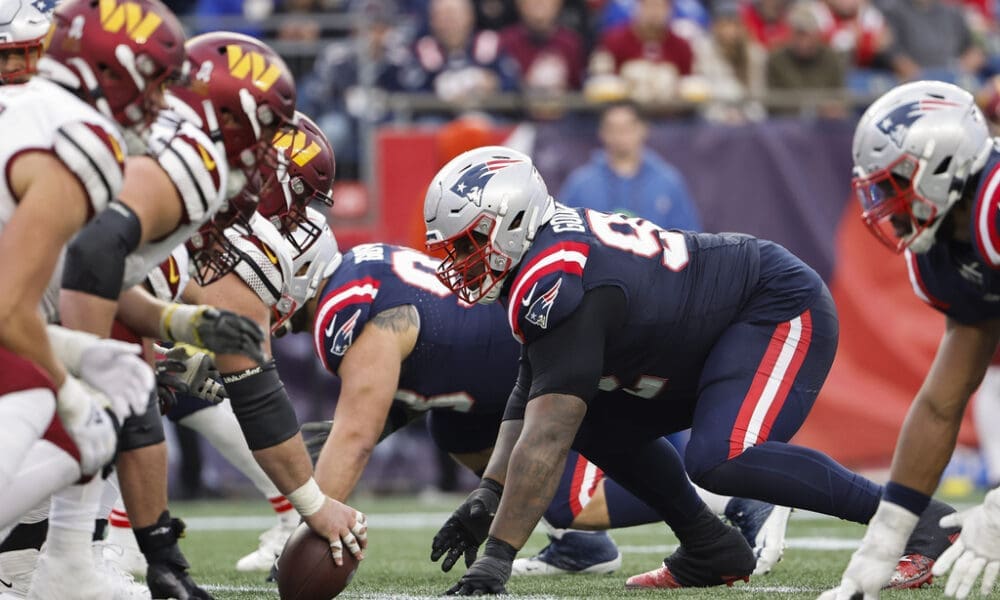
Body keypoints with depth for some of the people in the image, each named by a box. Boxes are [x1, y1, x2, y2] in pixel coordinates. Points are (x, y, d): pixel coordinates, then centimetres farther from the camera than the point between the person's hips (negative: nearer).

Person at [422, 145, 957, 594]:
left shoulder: (553, 280, -26)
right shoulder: (555, 247, 4)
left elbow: (547, 437, -33)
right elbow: (528, 405, 7)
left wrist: (497, 556, -34)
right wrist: (488, 494, -7)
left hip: (781, 309, -11)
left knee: (720, 459, -29)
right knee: (599, 422, 5)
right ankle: (709, 552, 10)